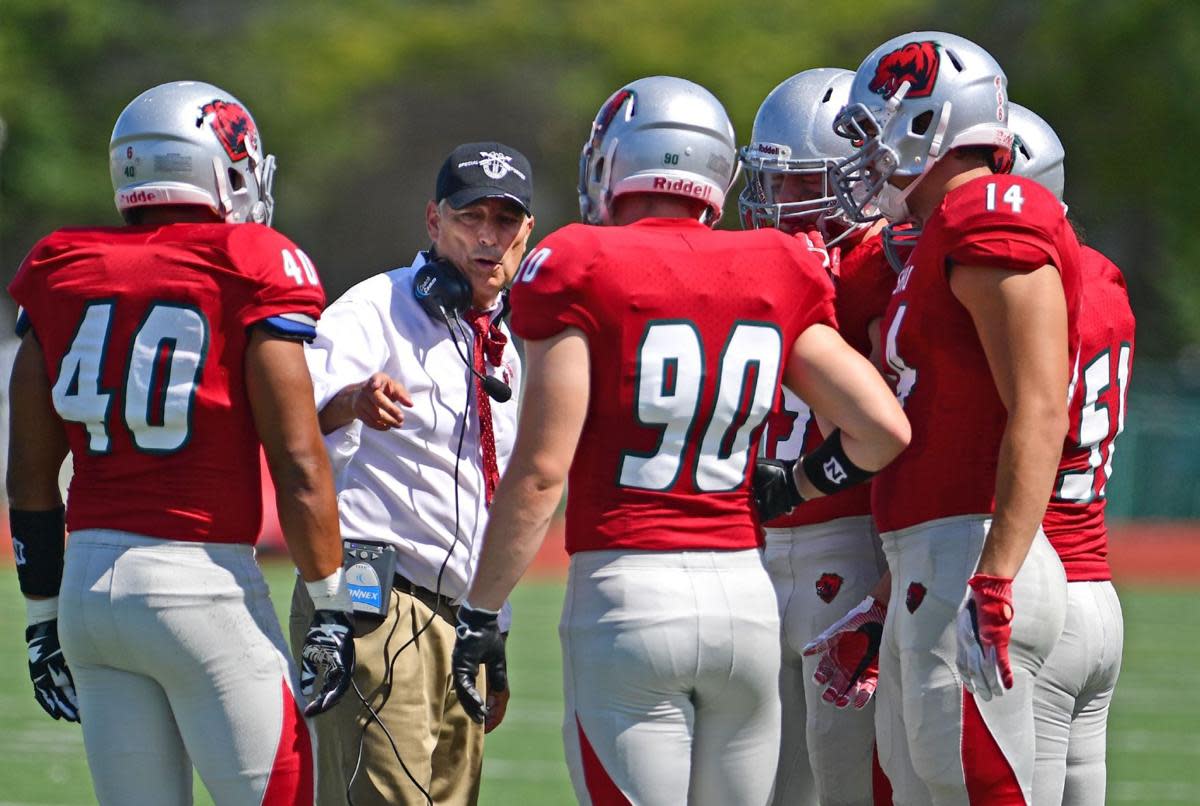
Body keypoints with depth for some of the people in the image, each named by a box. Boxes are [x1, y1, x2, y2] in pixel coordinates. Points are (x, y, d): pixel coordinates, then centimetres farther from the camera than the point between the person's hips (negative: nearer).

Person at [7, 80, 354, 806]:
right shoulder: (252, 274, -5)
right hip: (202, 582, -5)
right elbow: (299, 466, -8)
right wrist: (331, 609, -2)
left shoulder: (63, 275, 10)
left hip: (89, 582, 5)